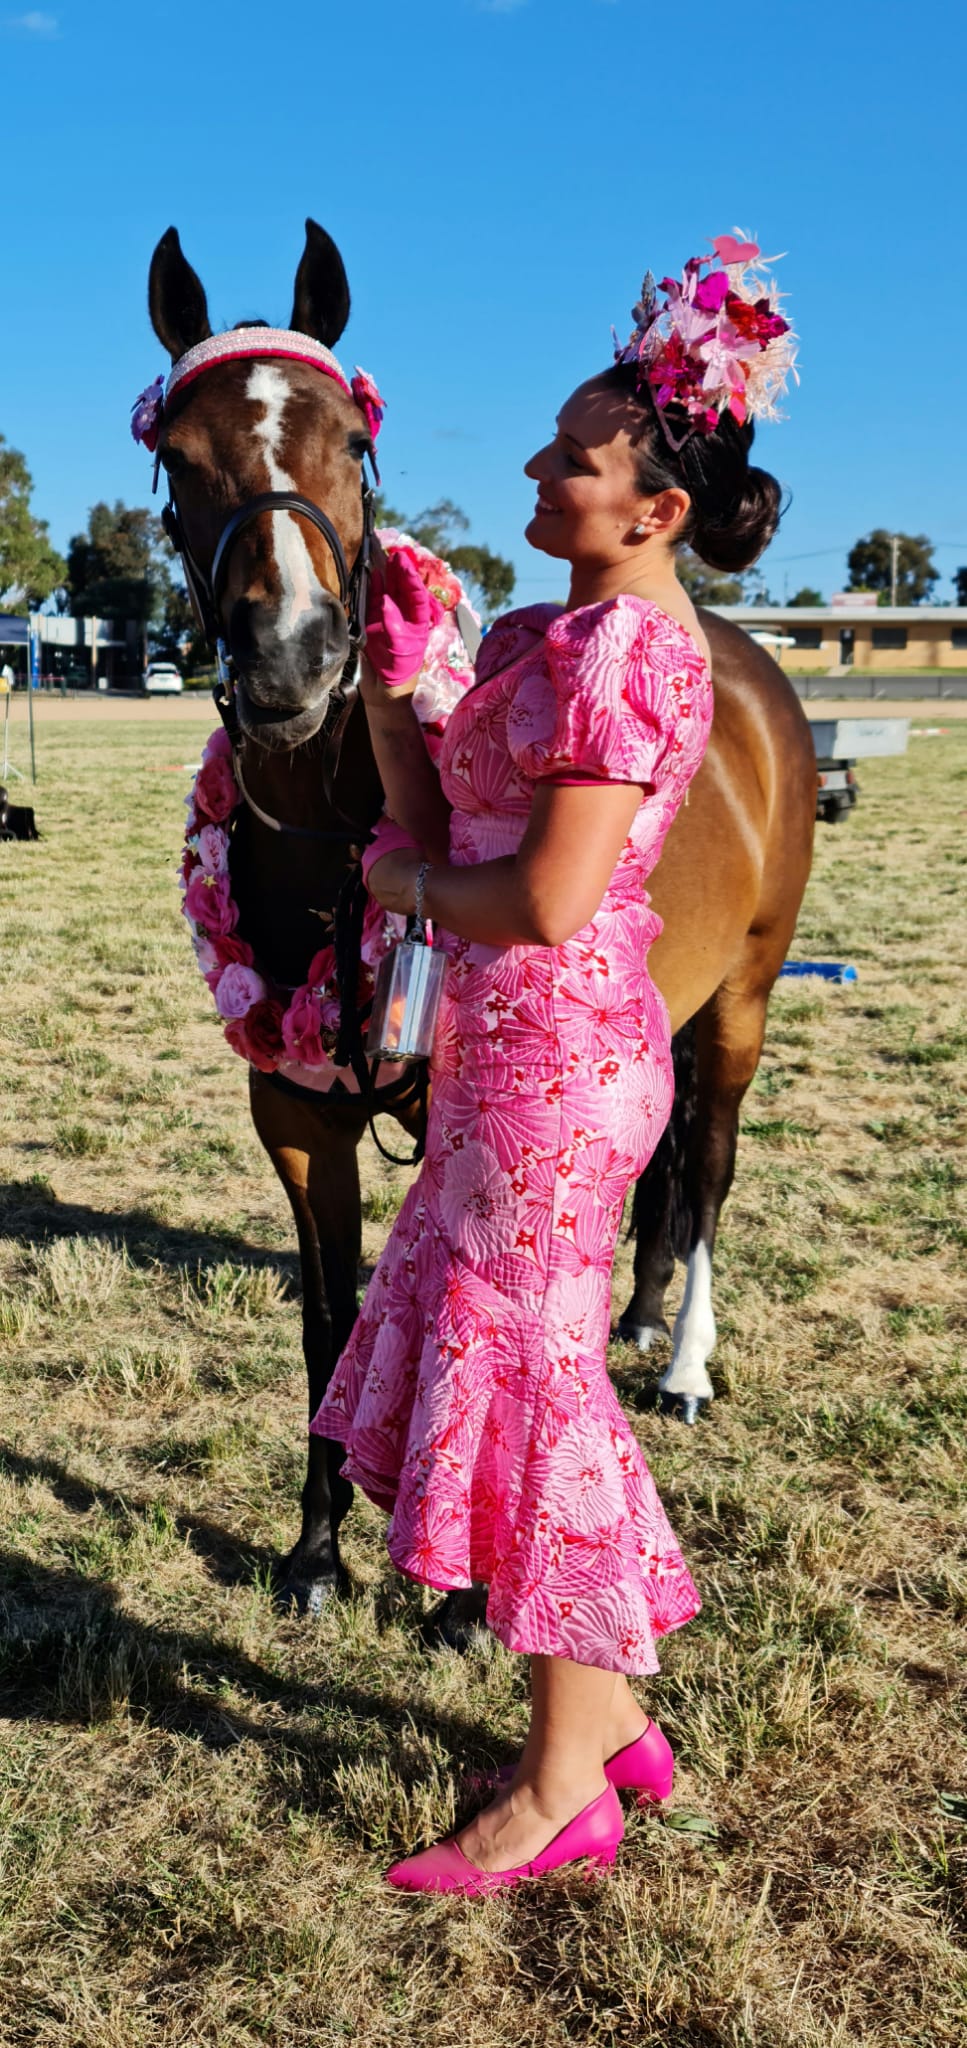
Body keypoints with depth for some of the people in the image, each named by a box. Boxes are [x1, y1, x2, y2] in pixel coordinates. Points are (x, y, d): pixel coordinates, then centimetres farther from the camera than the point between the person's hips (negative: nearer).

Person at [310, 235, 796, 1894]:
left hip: (552, 1054, -10)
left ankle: (564, 1788, 18)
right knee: (522, 1373, 18)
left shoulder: (620, 643, -18)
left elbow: (546, 902, -24)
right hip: (516, 1049, 10)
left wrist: (406, 879, -7)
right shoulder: (551, 631, 13)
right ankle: (613, 1716, 34)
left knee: (526, 1381, 0)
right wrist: (393, 683, 5)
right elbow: (437, 824, 14)